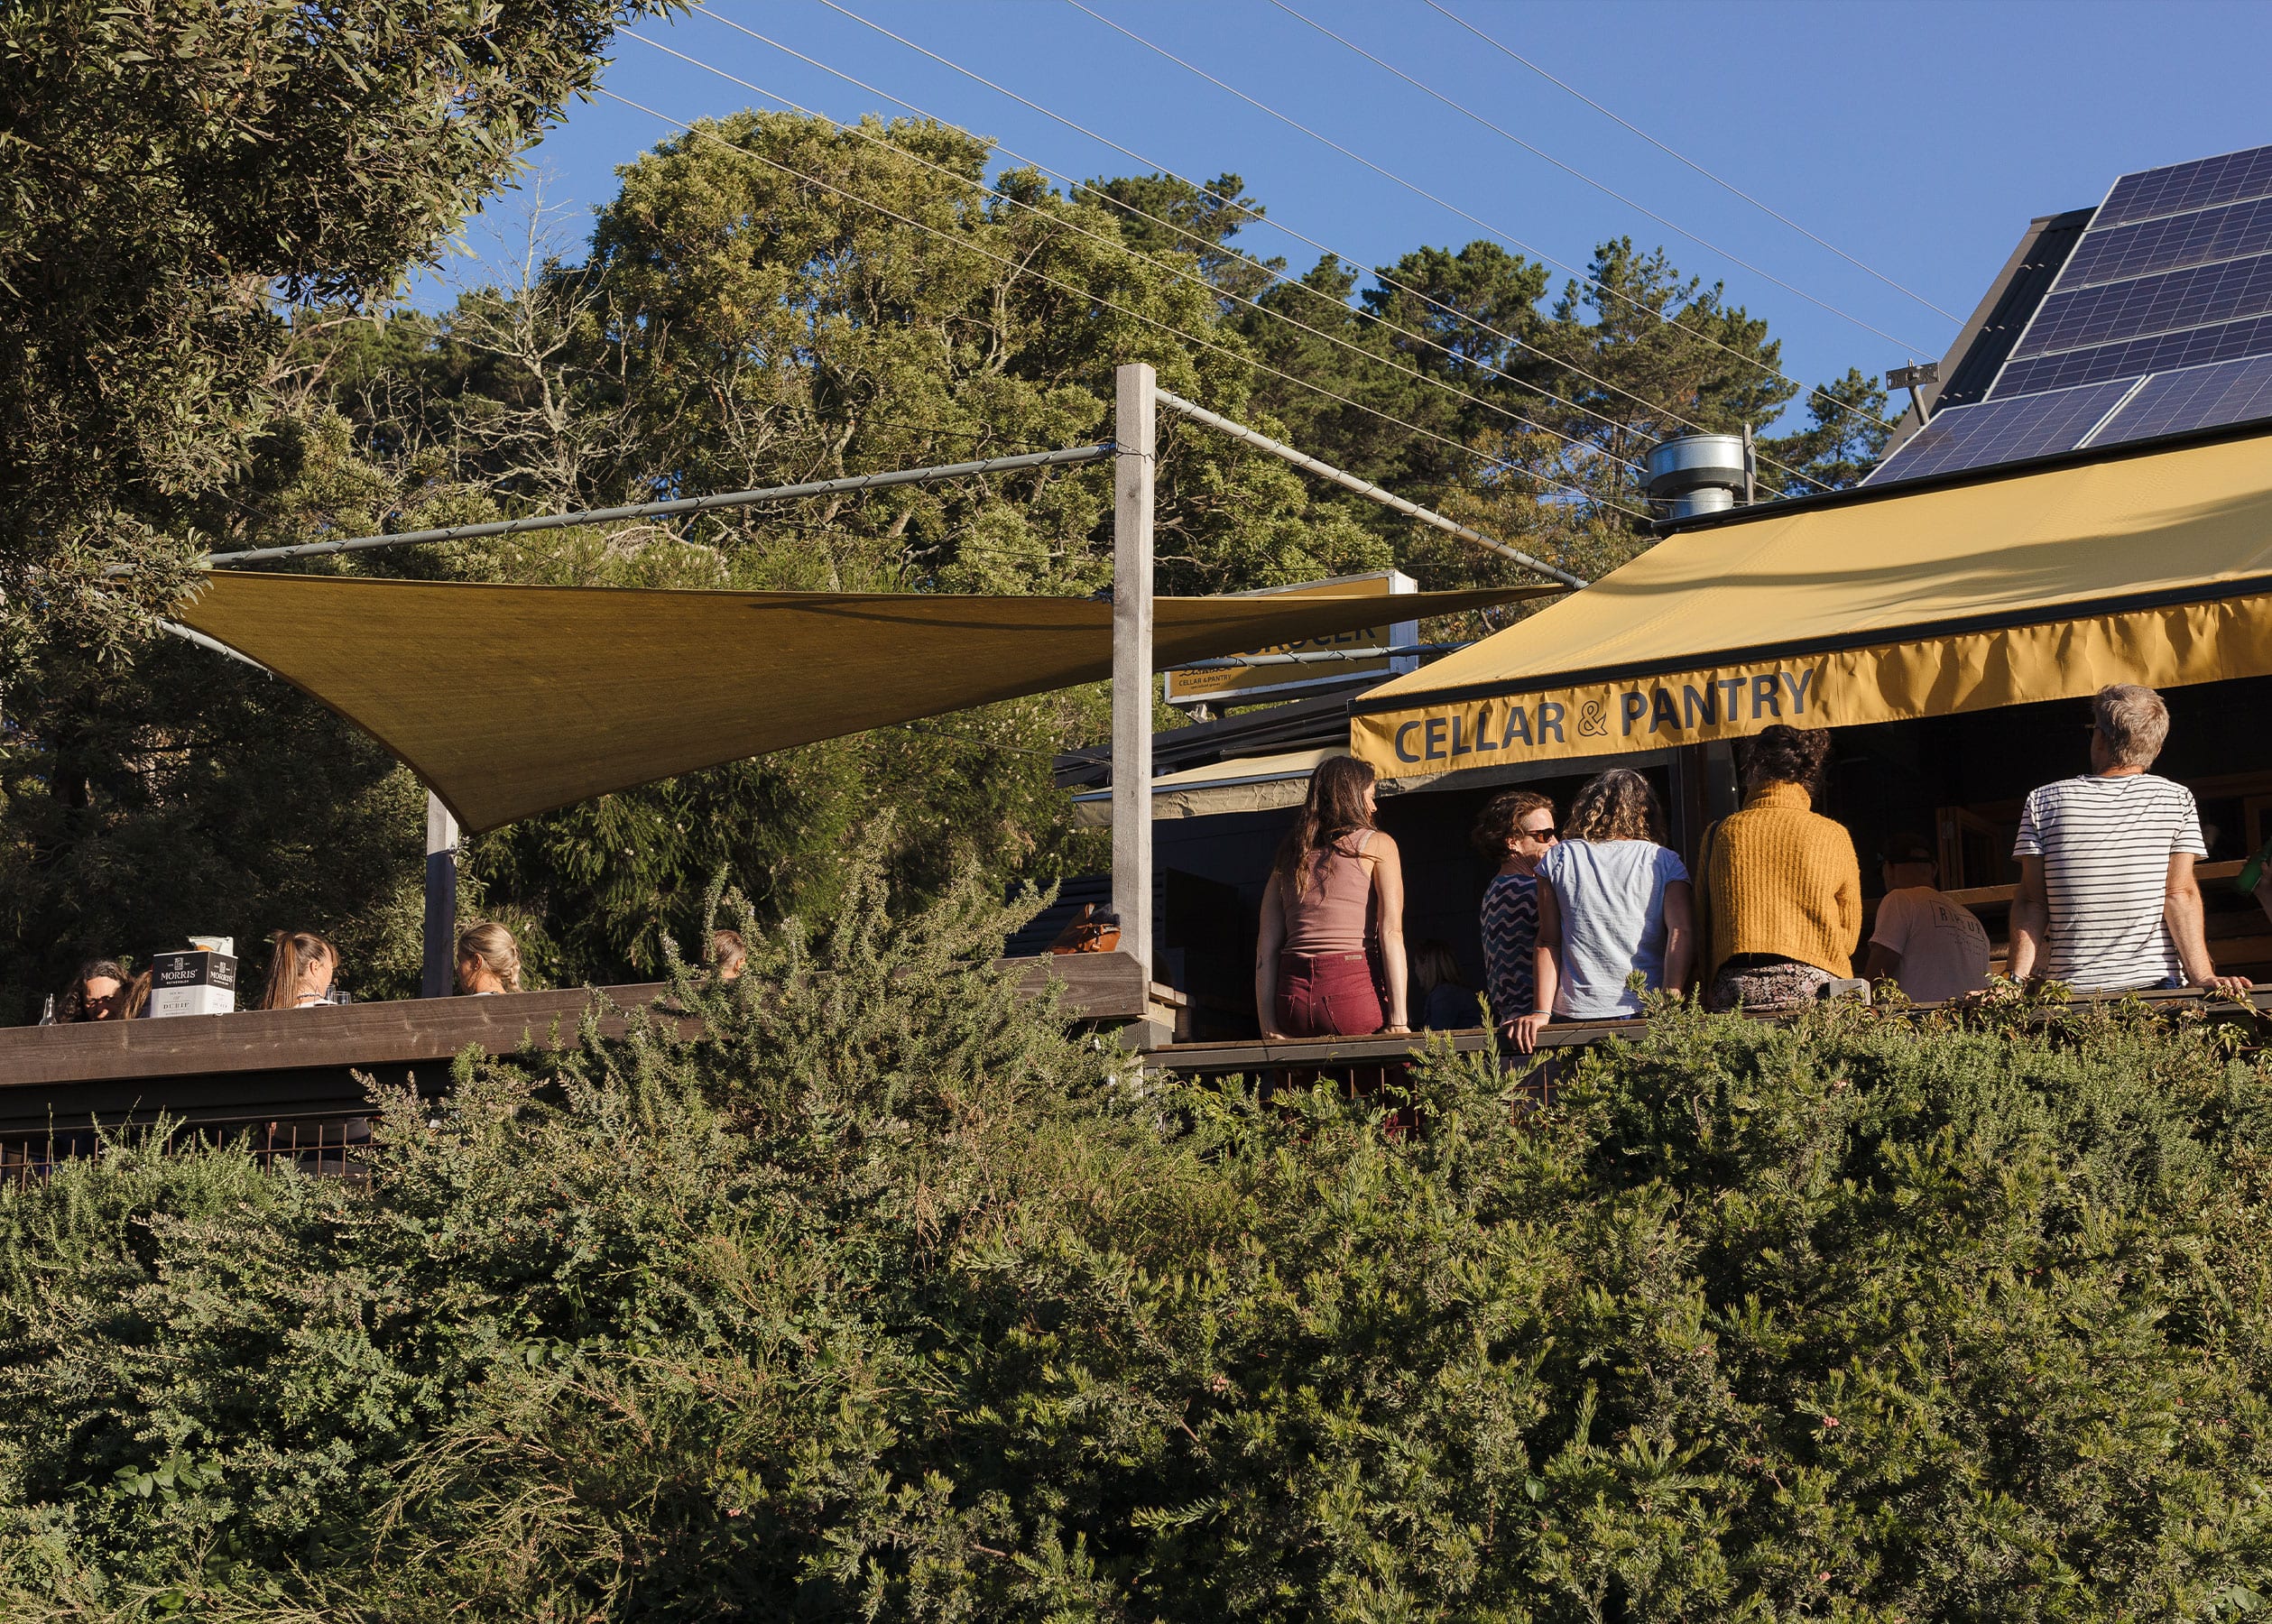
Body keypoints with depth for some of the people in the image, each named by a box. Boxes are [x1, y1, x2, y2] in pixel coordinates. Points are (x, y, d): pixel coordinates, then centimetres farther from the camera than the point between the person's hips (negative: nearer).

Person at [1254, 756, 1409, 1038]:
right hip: (1354, 991, -4)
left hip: (1293, 1000, 4)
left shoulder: (1288, 856, 18)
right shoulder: (1377, 845, 7)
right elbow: (1391, 933, -5)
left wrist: (1269, 1029, 8)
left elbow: (1266, 949, 11)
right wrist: (1398, 1023, -10)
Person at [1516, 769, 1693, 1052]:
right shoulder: (1665, 862, 5)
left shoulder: (1559, 858, 8)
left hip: (1573, 1017, 0)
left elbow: (1547, 942, 5)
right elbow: (1682, 933, -8)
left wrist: (1542, 1012, 2)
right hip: (1648, 1015, 0)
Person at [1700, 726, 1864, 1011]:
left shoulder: (1719, 834, 10)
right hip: (1813, 986, -1)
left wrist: (1708, 996, 20)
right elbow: (1848, 936, 16)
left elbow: (1703, 928, 14)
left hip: (1735, 988, 1)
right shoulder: (1833, 837, 8)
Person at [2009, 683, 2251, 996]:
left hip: (2070, 989, 1)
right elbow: (2180, 895, -4)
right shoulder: (2177, 800, 3)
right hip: (2157, 981, -1)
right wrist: (2203, 978, -5)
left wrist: (2018, 981, -3)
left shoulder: (2043, 802, 4)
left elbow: (2031, 902, 0)